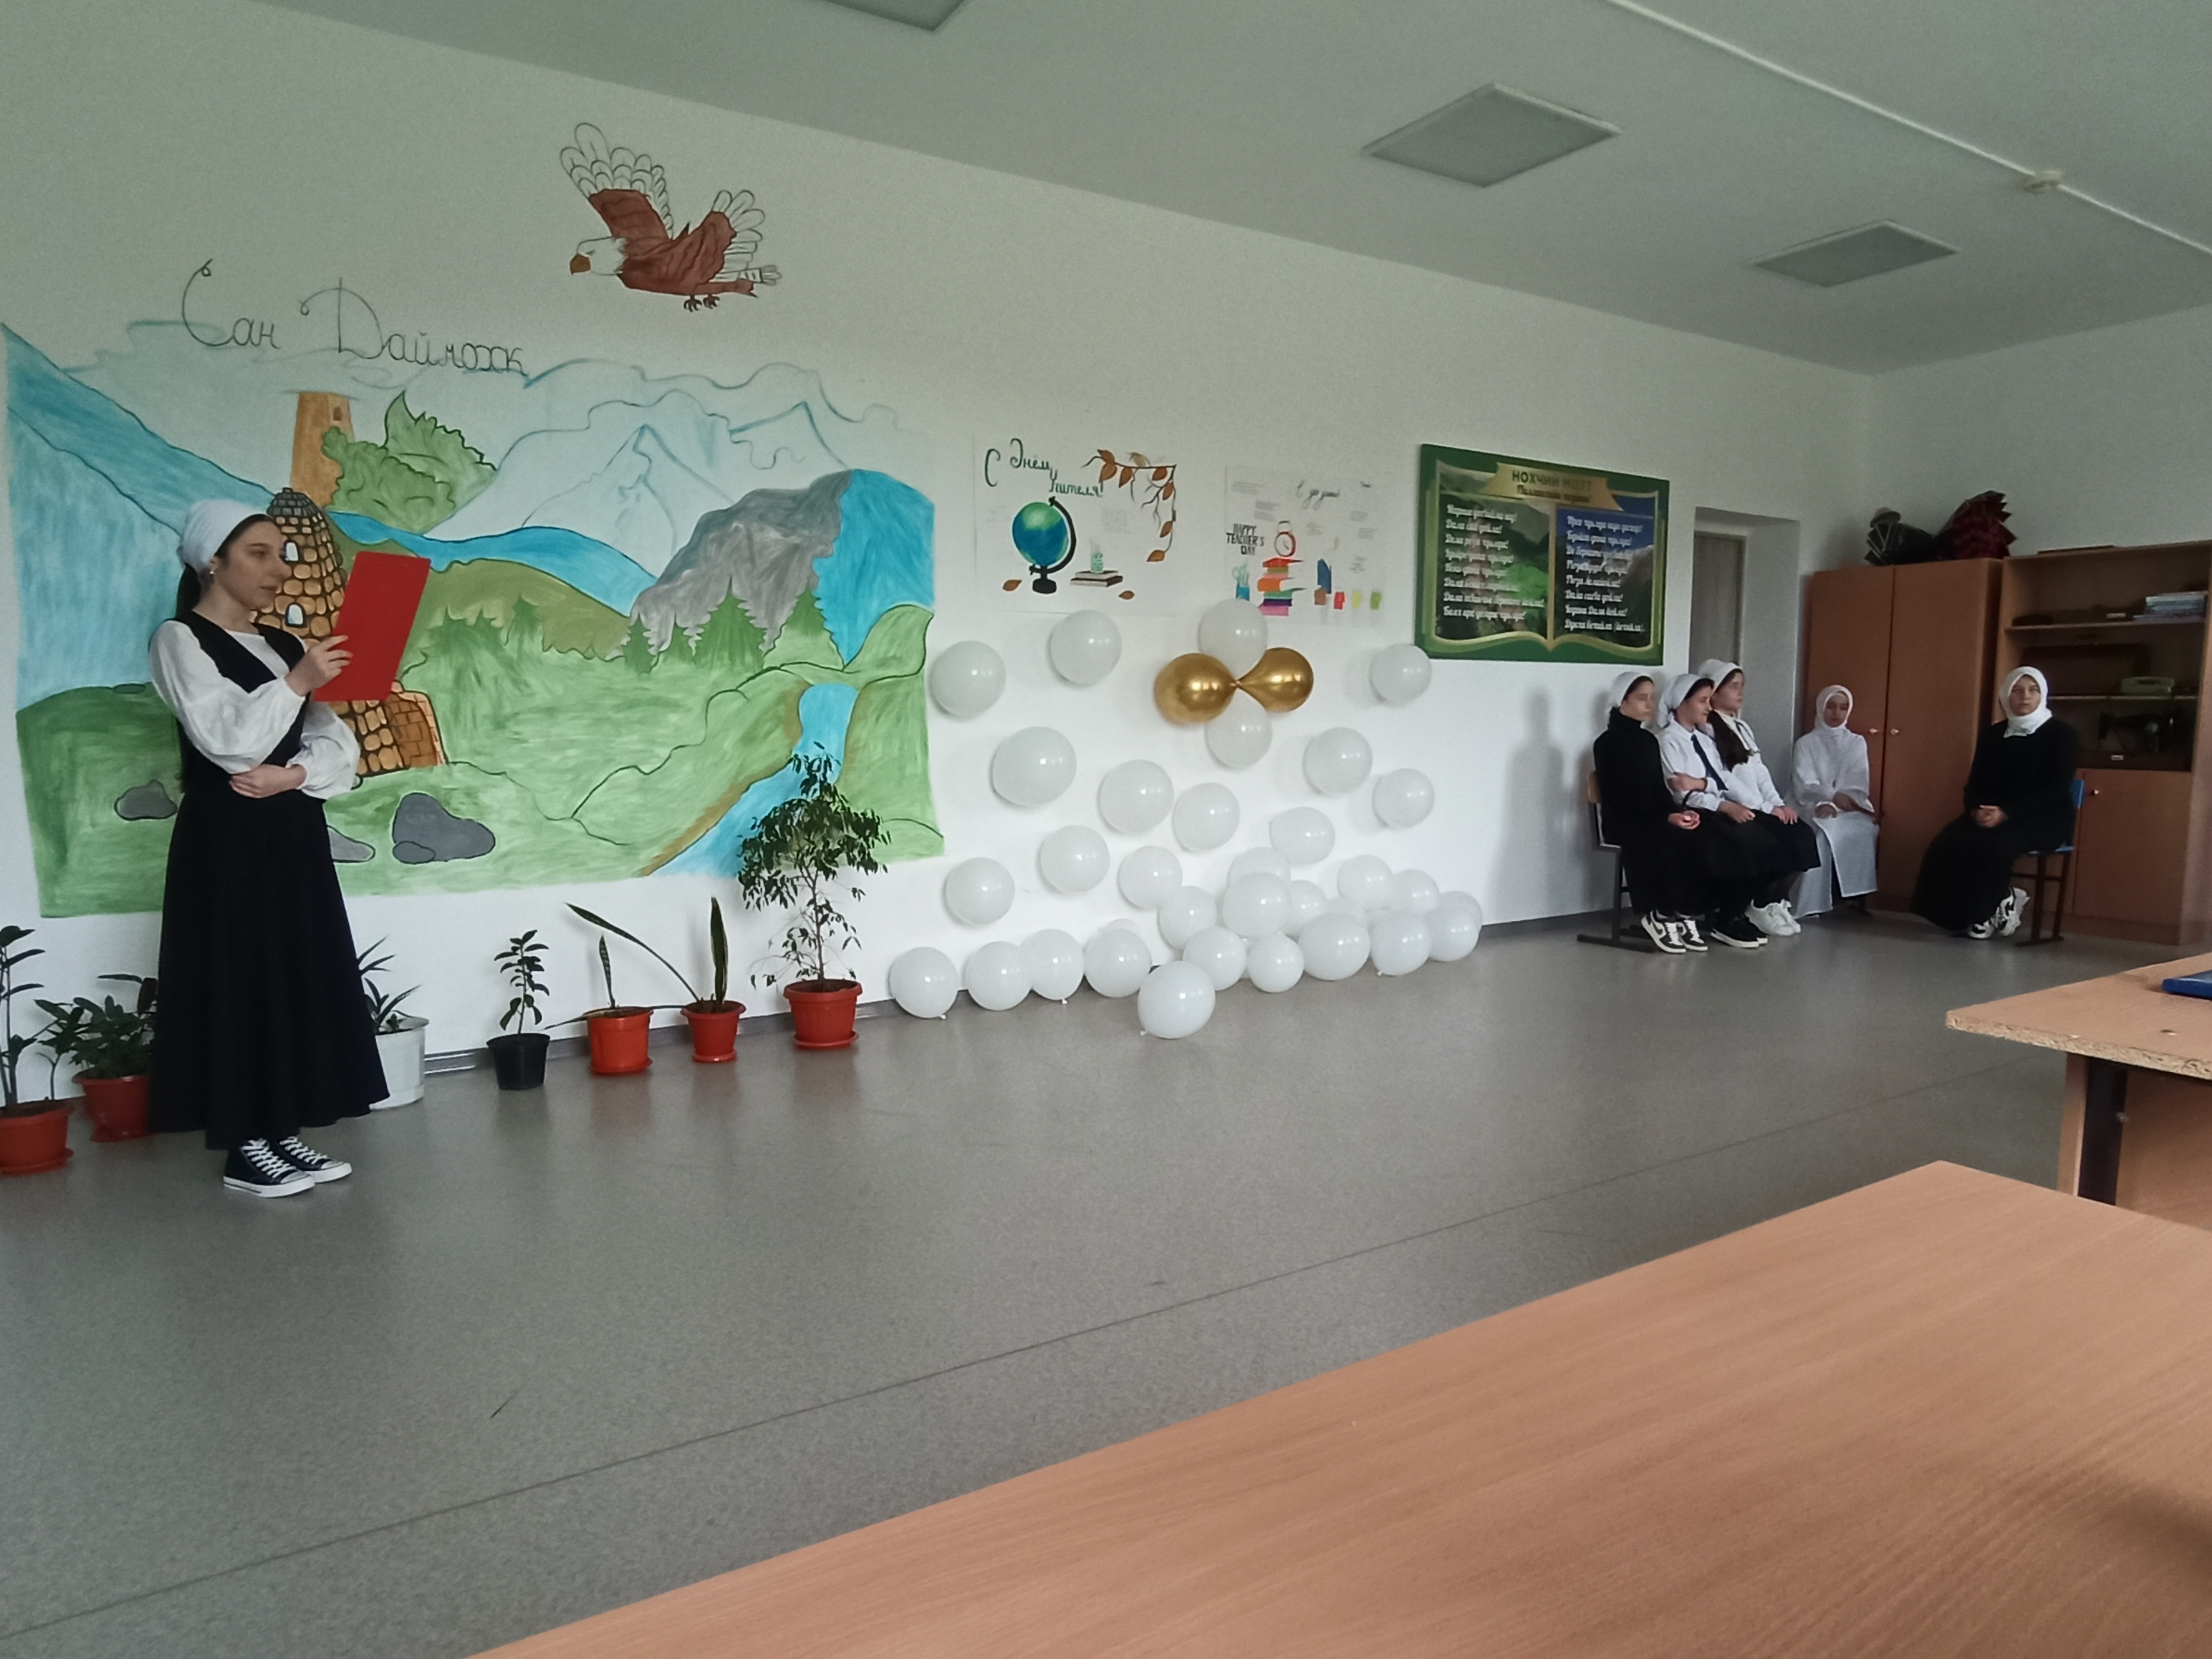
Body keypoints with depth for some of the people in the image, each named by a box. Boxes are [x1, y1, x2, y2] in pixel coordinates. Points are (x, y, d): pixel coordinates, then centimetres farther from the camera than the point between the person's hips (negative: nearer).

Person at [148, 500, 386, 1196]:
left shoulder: (283, 645, 14)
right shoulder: (180, 640, -4)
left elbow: (336, 744, 6)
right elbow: (226, 739, -18)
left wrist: (292, 774, -12)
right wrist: (297, 684, -24)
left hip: (294, 834, 7)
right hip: (226, 839, -7)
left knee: (298, 979, 8)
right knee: (238, 985, -2)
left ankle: (284, 1133, 18)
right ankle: (245, 1149, 8)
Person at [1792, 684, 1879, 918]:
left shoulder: (1857, 743, 16)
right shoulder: (1806, 743, 10)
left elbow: (1858, 786, 2)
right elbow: (1804, 786, -4)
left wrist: (1833, 805, -17)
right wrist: (1832, 795, -23)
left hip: (1849, 809, 2)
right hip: (1816, 808, -2)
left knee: (1865, 831, -33)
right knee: (1826, 833, -36)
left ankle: (1852, 896, -27)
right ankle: (1812, 904, -34)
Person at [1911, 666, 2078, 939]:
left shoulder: (2060, 733, -1)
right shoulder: (1993, 734, 13)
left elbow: (2056, 789, -12)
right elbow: (1975, 782, 9)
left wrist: (2006, 813, -24)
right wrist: (1976, 810, -15)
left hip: (2044, 819, -5)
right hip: (1992, 815, 5)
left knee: (1990, 845, -36)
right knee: (1947, 843, -27)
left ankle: (1987, 914, -14)